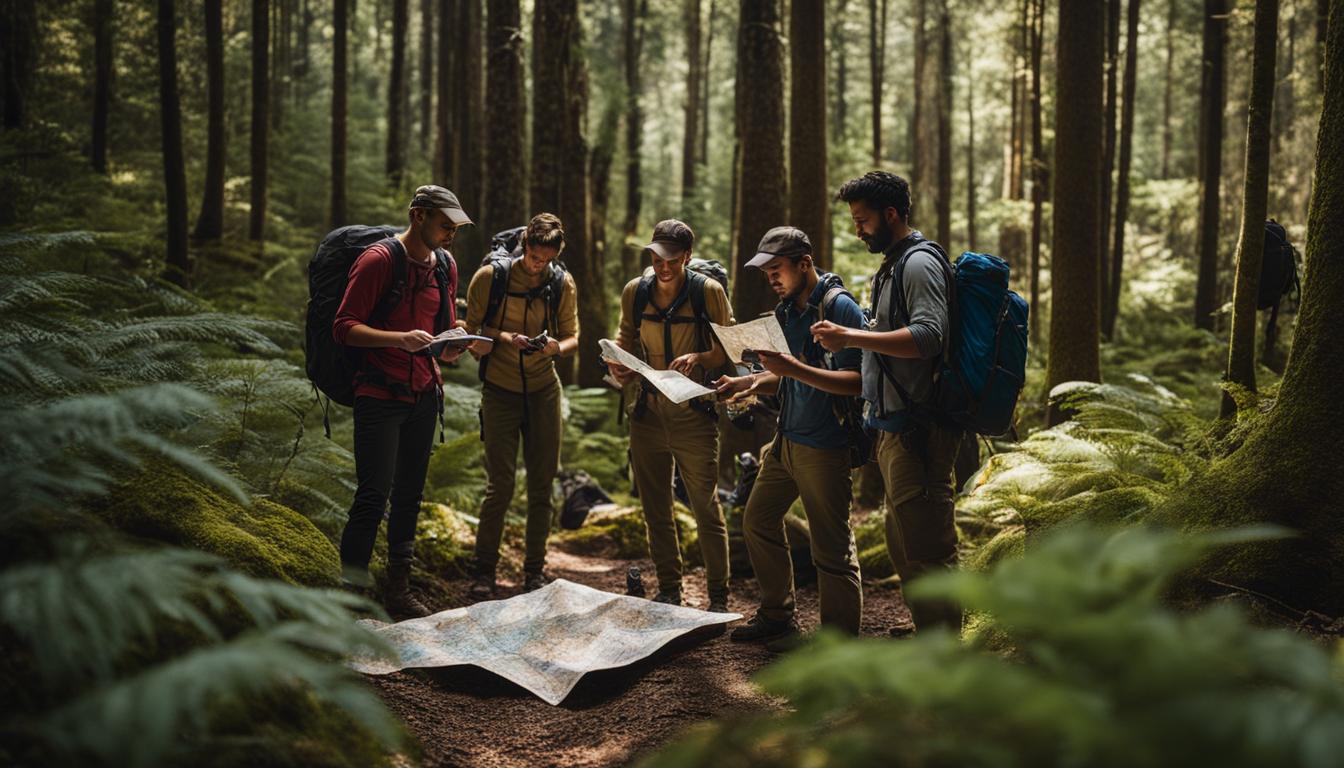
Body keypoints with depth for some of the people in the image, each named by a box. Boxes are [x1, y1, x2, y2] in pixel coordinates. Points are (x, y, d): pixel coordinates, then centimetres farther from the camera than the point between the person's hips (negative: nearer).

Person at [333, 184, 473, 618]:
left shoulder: (444, 264, 12)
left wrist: (452, 346, 1)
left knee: (409, 496, 10)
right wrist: (400, 339, -28)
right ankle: (351, 589, -4)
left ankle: (399, 591, 18)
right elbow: (344, 327, -14)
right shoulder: (378, 260, -10)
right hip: (379, 395, -7)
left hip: (423, 395, 7)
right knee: (374, 495, -11)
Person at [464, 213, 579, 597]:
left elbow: (572, 337, 5)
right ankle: (484, 570, 9)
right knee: (500, 485, -6)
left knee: (541, 485, 5)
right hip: (500, 390, -3)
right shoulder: (490, 276, -9)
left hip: (543, 391, 3)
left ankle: (535, 571, 17)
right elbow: (472, 331, -4)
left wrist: (556, 347, -17)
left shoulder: (563, 283, 0)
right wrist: (506, 338, -21)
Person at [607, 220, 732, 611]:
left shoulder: (709, 292, -7)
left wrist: (699, 358, -23)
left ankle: (719, 598, 10)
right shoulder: (635, 292, 4)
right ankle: (668, 591, 26)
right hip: (648, 414, 4)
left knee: (707, 509, -1)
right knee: (655, 511, 12)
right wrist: (619, 362, -4)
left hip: (694, 416, -4)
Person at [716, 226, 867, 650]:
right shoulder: (786, 310, 12)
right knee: (758, 522, 18)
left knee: (831, 547, -3)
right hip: (786, 439, 10)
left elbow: (857, 381, -21)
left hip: (824, 446, -10)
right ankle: (777, 616, 32)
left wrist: (795, 369, -28)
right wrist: (750, 381, 3)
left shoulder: (839, 306, -15)